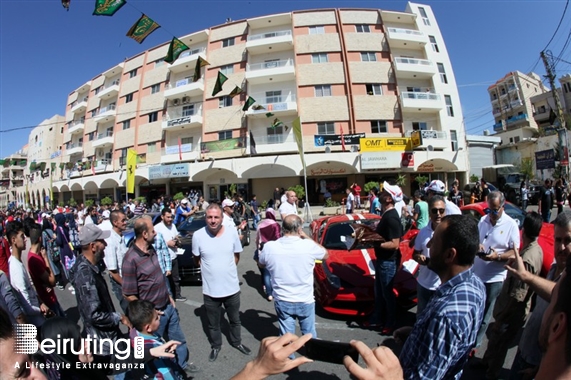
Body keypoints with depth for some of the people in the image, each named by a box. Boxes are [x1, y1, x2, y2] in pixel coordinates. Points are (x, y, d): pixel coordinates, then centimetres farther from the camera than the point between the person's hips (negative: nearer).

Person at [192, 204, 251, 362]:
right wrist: (211, 269, -2)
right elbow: (197, 259, 1)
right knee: (213, 323, 21)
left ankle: (236, 342, 48)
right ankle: (216, 346, 46)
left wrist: (227, 269, 1)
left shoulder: (232, 232, -12)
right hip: (210, 290, -1)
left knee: (235, 320, 23)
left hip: (232, 287, 1)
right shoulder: (198, 235, -16)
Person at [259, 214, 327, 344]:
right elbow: (326, 255, 2)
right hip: (306, 302, 0)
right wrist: (306, 237, 3)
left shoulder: (269, 247, -16)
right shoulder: (309, 245, -20)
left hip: (282, 302, 1)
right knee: (309, 334, 23)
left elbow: (261, 263, 7)